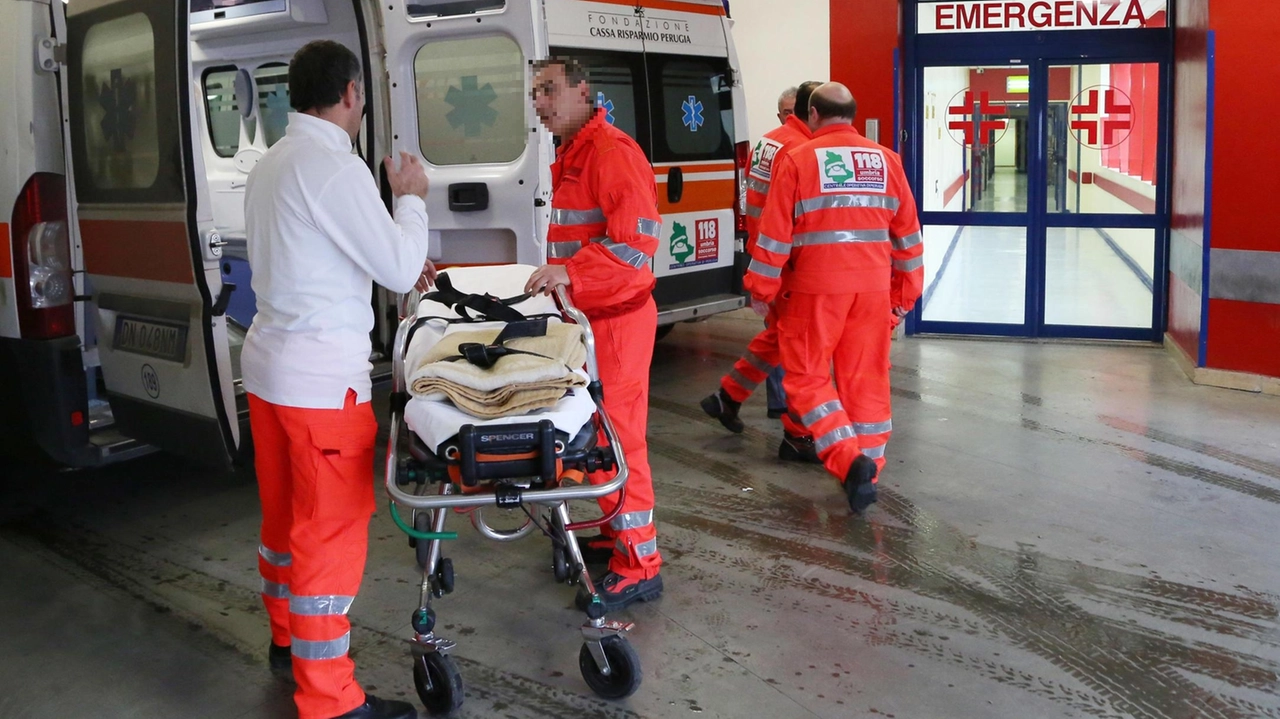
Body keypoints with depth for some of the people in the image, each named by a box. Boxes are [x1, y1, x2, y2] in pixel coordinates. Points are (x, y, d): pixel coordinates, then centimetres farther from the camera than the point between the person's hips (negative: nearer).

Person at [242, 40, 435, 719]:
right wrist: (411, 198, 0)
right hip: (323, 379, -10)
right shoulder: (335, 166, -18)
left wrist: (397, 264, 17)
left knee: (285, 511, 22)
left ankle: (288, 638, 40)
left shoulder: (271, 163, 12)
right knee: (333, 530, -2)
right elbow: (397, 269, -16)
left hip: (269, 363, 10)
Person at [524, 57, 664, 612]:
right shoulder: (569, 156, 17)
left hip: (617, 317, -10)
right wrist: (556, 275, 15)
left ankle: (639, 566, 2)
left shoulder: (613, 152, -14)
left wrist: (570, 273, -27)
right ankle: (618, 534, 30)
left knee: (617, 436, -6)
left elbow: (637, 241, -22)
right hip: (584, 314, 10)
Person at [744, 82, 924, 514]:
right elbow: (907, 234, 11)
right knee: (866, 379, 11)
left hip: (817, 288, -4)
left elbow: (776, 234, -5)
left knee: (806, 377, 7)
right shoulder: (886, 160, 8)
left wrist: (762, 288, 7)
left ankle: (850, 460, -10)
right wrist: (904, 296, 20)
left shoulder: (798, 160, -4)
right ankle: (867, 470, 16)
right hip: (874, 287, 4)